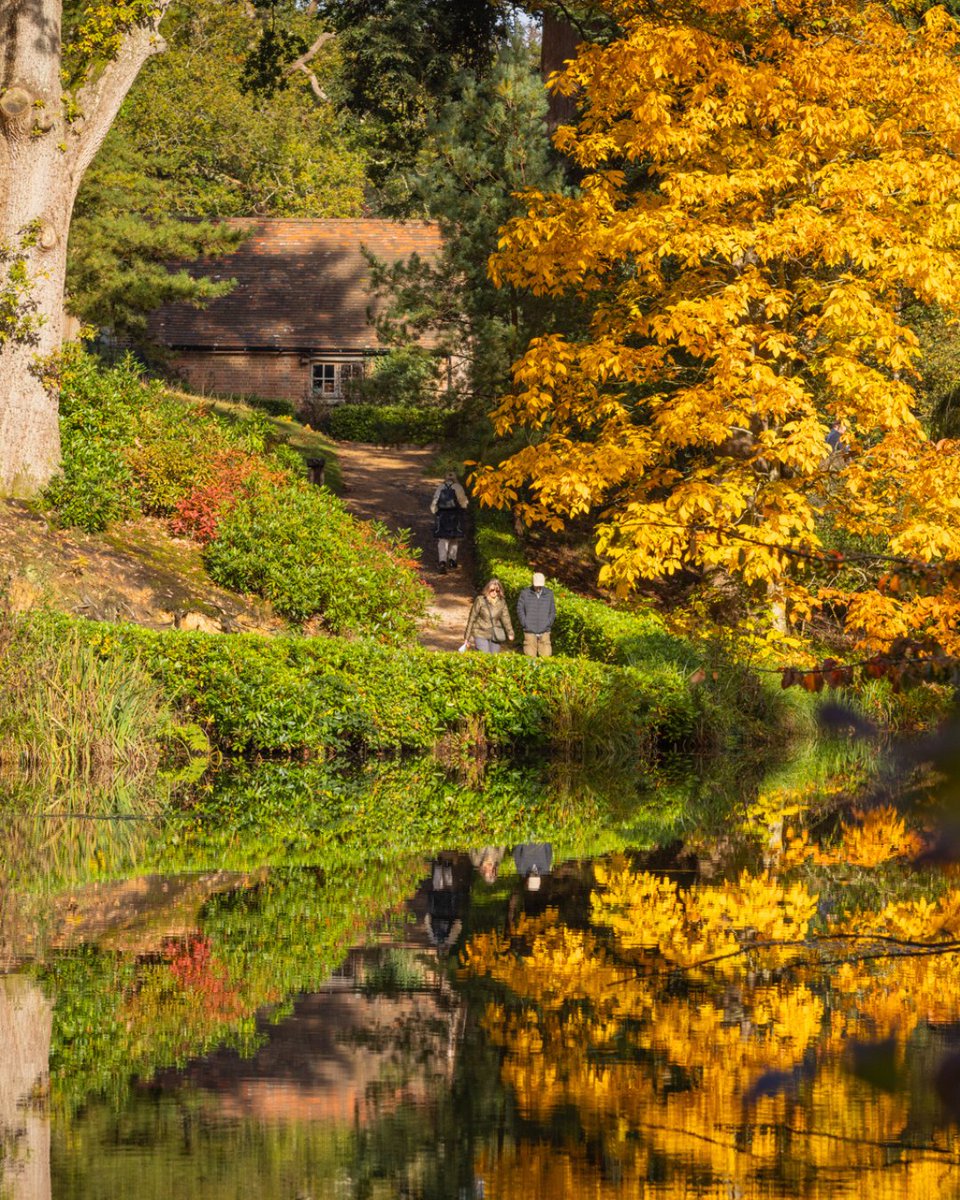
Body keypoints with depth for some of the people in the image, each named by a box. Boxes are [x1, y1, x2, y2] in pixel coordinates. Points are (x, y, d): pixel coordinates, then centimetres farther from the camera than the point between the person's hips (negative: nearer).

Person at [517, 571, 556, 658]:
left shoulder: (549, 594, 6)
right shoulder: (525, 593, 0)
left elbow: (553, 611, 12)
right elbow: (520, 610, 3)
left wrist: (548, 624, 0)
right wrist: (525, 624, -4)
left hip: (544, 631, 1)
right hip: (529, 631, -1)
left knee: (546, 656, -5)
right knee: (530, 656, -3)